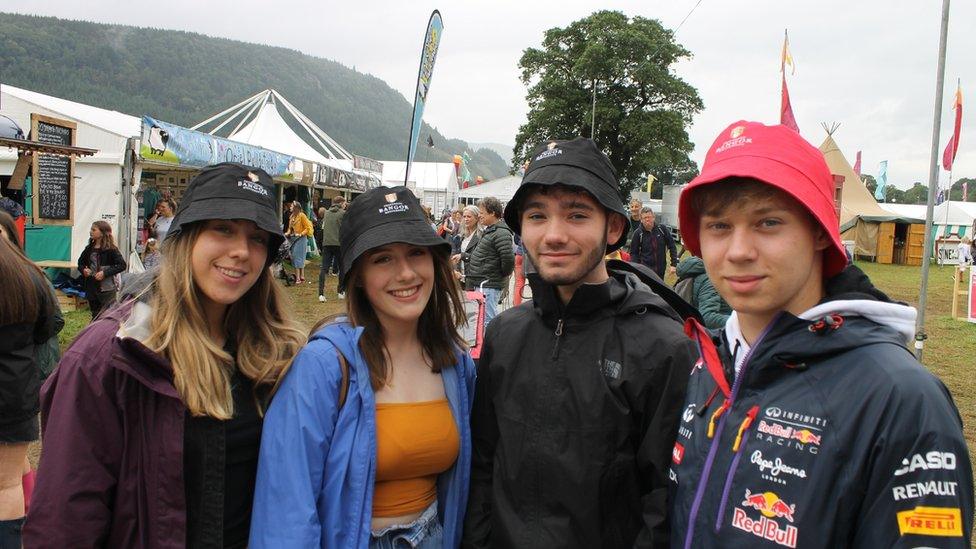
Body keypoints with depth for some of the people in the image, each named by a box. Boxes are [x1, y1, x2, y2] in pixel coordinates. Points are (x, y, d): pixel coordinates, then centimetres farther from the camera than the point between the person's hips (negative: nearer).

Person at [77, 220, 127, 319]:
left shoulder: (111, 249, -10)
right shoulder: (89, 248, 8)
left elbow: (122, 265, -15)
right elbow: (81, 262, 22)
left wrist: (105, 273, -21)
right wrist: (83, 270, -1)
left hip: (107, 289, -6)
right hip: (91, 288, 6)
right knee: (95, 315, 16)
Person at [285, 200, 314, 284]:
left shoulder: (302, 215, -10)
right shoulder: (291, 216, 11)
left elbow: (308, 228, -11)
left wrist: (300, 234, -20)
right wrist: (288, 233, 2)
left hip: (301, 239, -7)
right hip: (294, 239, 7)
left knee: (299, 258, -7)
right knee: (294, 257, 7)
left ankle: (301, 278, -3)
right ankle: (297, 277, 13)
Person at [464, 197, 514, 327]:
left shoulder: (501, 233, -19)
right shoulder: (488, 230, 15)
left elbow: (508, 258, -27)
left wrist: (503, 274, -13)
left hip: (489, 285, -10)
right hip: (482, 284, 10)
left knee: (487, 321, -8)